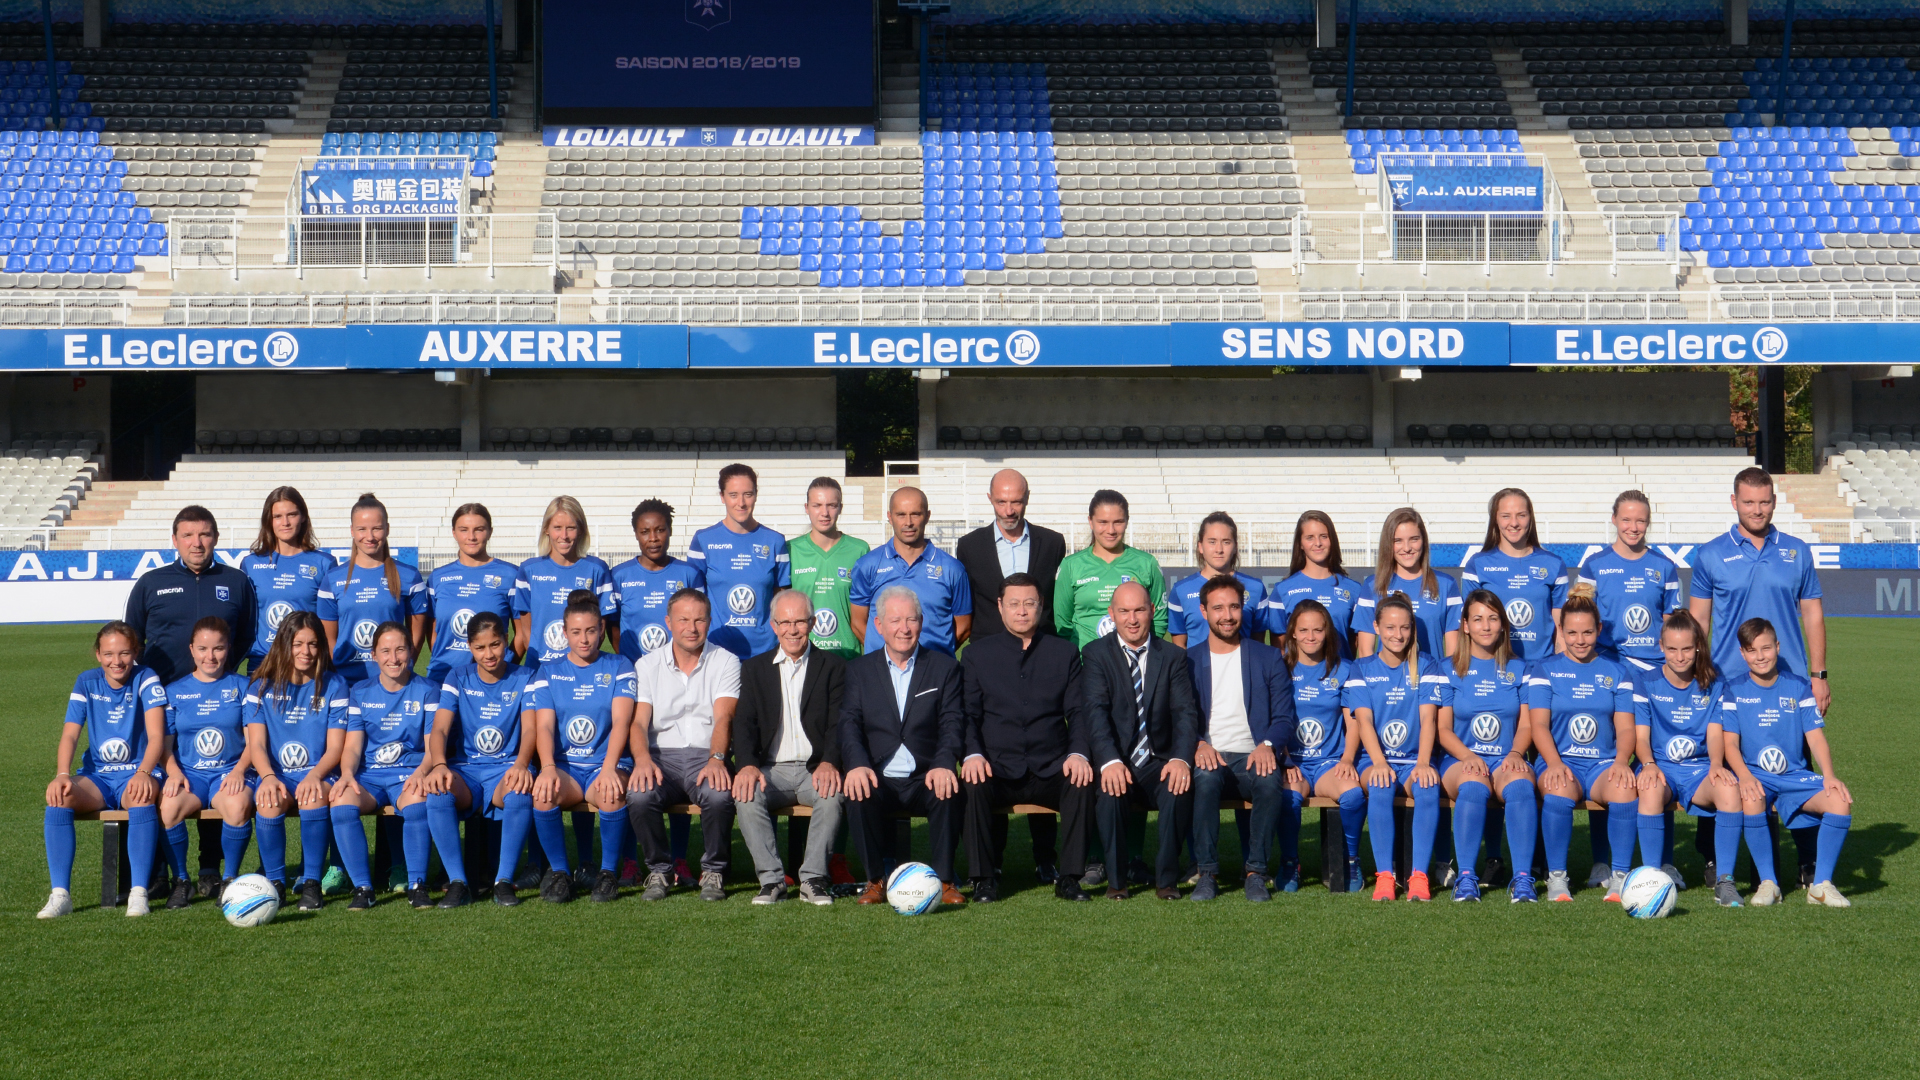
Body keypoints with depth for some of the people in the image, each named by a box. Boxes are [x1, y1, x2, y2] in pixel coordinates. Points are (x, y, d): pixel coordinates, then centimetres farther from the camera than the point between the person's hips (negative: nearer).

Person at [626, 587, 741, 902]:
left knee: (720, 795, -35)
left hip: (707, 756, -1)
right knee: (640, 796, -32)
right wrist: (643, 759, -22)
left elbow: (723, 718, -7)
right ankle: (658, 871, -7)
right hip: (661, 755, 1)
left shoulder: (726, 662, 7)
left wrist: (716, 759, -27)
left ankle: (713, 872, -10)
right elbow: (638, 722, 0)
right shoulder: (647, 665, 11)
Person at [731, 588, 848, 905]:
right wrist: (747, 765, -18)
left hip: (815, 770, -1)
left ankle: (813, 878, -24)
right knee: (746, 795, -30)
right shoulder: (754, 669, 15)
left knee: (834, 793, -34)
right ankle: (771, 880, -23)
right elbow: (744, 724, 3)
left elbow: (839, 723, -1)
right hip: (771, 770, 1)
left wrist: (829, 763, -22)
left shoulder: (833, 666, 10)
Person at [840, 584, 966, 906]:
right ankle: (877, 878, -13)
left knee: (948, 791, -32)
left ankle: (944, 879, -15)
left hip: (925, 779, 0)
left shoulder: (944, 667, 11)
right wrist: (857, 764, -21)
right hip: (879, 779, 1)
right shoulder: (859, 670, 13)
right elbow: (849, 723, 0)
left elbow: (953, 722, -1)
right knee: (860, 794, -32)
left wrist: (944, 764, -22)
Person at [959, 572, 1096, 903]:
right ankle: (984, 878, -17)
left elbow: (1078, 712, 8)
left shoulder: (1064, 653, 14)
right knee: (973, 785, -32)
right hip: (997, 769, -1)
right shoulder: (977, 655, 11)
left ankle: (1068, 876, -19)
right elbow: (968, 714, 4)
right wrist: (972, 754, -15)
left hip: (1050, 771, 1)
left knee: (1082, 783, -30)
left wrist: (1078, 754, -12)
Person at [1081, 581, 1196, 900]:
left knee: (1179, 787, -30)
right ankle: (1116, 879, -14)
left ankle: (1167, 879, -13)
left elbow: (1185, 712, -5)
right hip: (1116, 763, -1)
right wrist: (1110, 761, -31)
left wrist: (1181, 759, -25)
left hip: (1158, 764, 1)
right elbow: (1095, 712, -12)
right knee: (1110, 789, -33)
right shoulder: (1095, 654, 2)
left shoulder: (1173, 657, 7)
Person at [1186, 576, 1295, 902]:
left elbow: (1284, 718, 8)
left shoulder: (1268, 658, 14)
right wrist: (1197, 745, -16)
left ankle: (1255, 872, -22)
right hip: (1207, 757, 0)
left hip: (1252, 757, 0)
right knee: (1206, 777, -36)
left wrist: (1267, 745, -15)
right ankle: (1207, 873, -26)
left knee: (1271, 780, -34)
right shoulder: (1187, 661, 13)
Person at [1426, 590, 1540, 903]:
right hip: (1460, 759, -1)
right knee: (1473, 785, -37)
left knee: (1520, 783, -35)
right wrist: (1468, 756, -14)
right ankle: (1465, 877, -35)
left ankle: (1522, 878, -38)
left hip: (1507, 759, 1)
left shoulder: (1517, 670, 16)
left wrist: (1515, 753, -11)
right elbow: (1443, 729, 5)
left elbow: (1526, 725, 10)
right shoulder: (1450, 670, 11)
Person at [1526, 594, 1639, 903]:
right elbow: (1539, 724, -1)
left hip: (1604, 763, 1)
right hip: (1560, 760, -1)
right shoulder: (1544, 670, 11)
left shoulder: (1617, 672, 16)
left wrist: (1621, 760, -15)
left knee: (1625, 789, -34)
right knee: (1559, 789, -37)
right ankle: (1557, 878, -24)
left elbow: (1625, 727, 7)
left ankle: (1620, 877, -22)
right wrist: (1554, 763, -20)